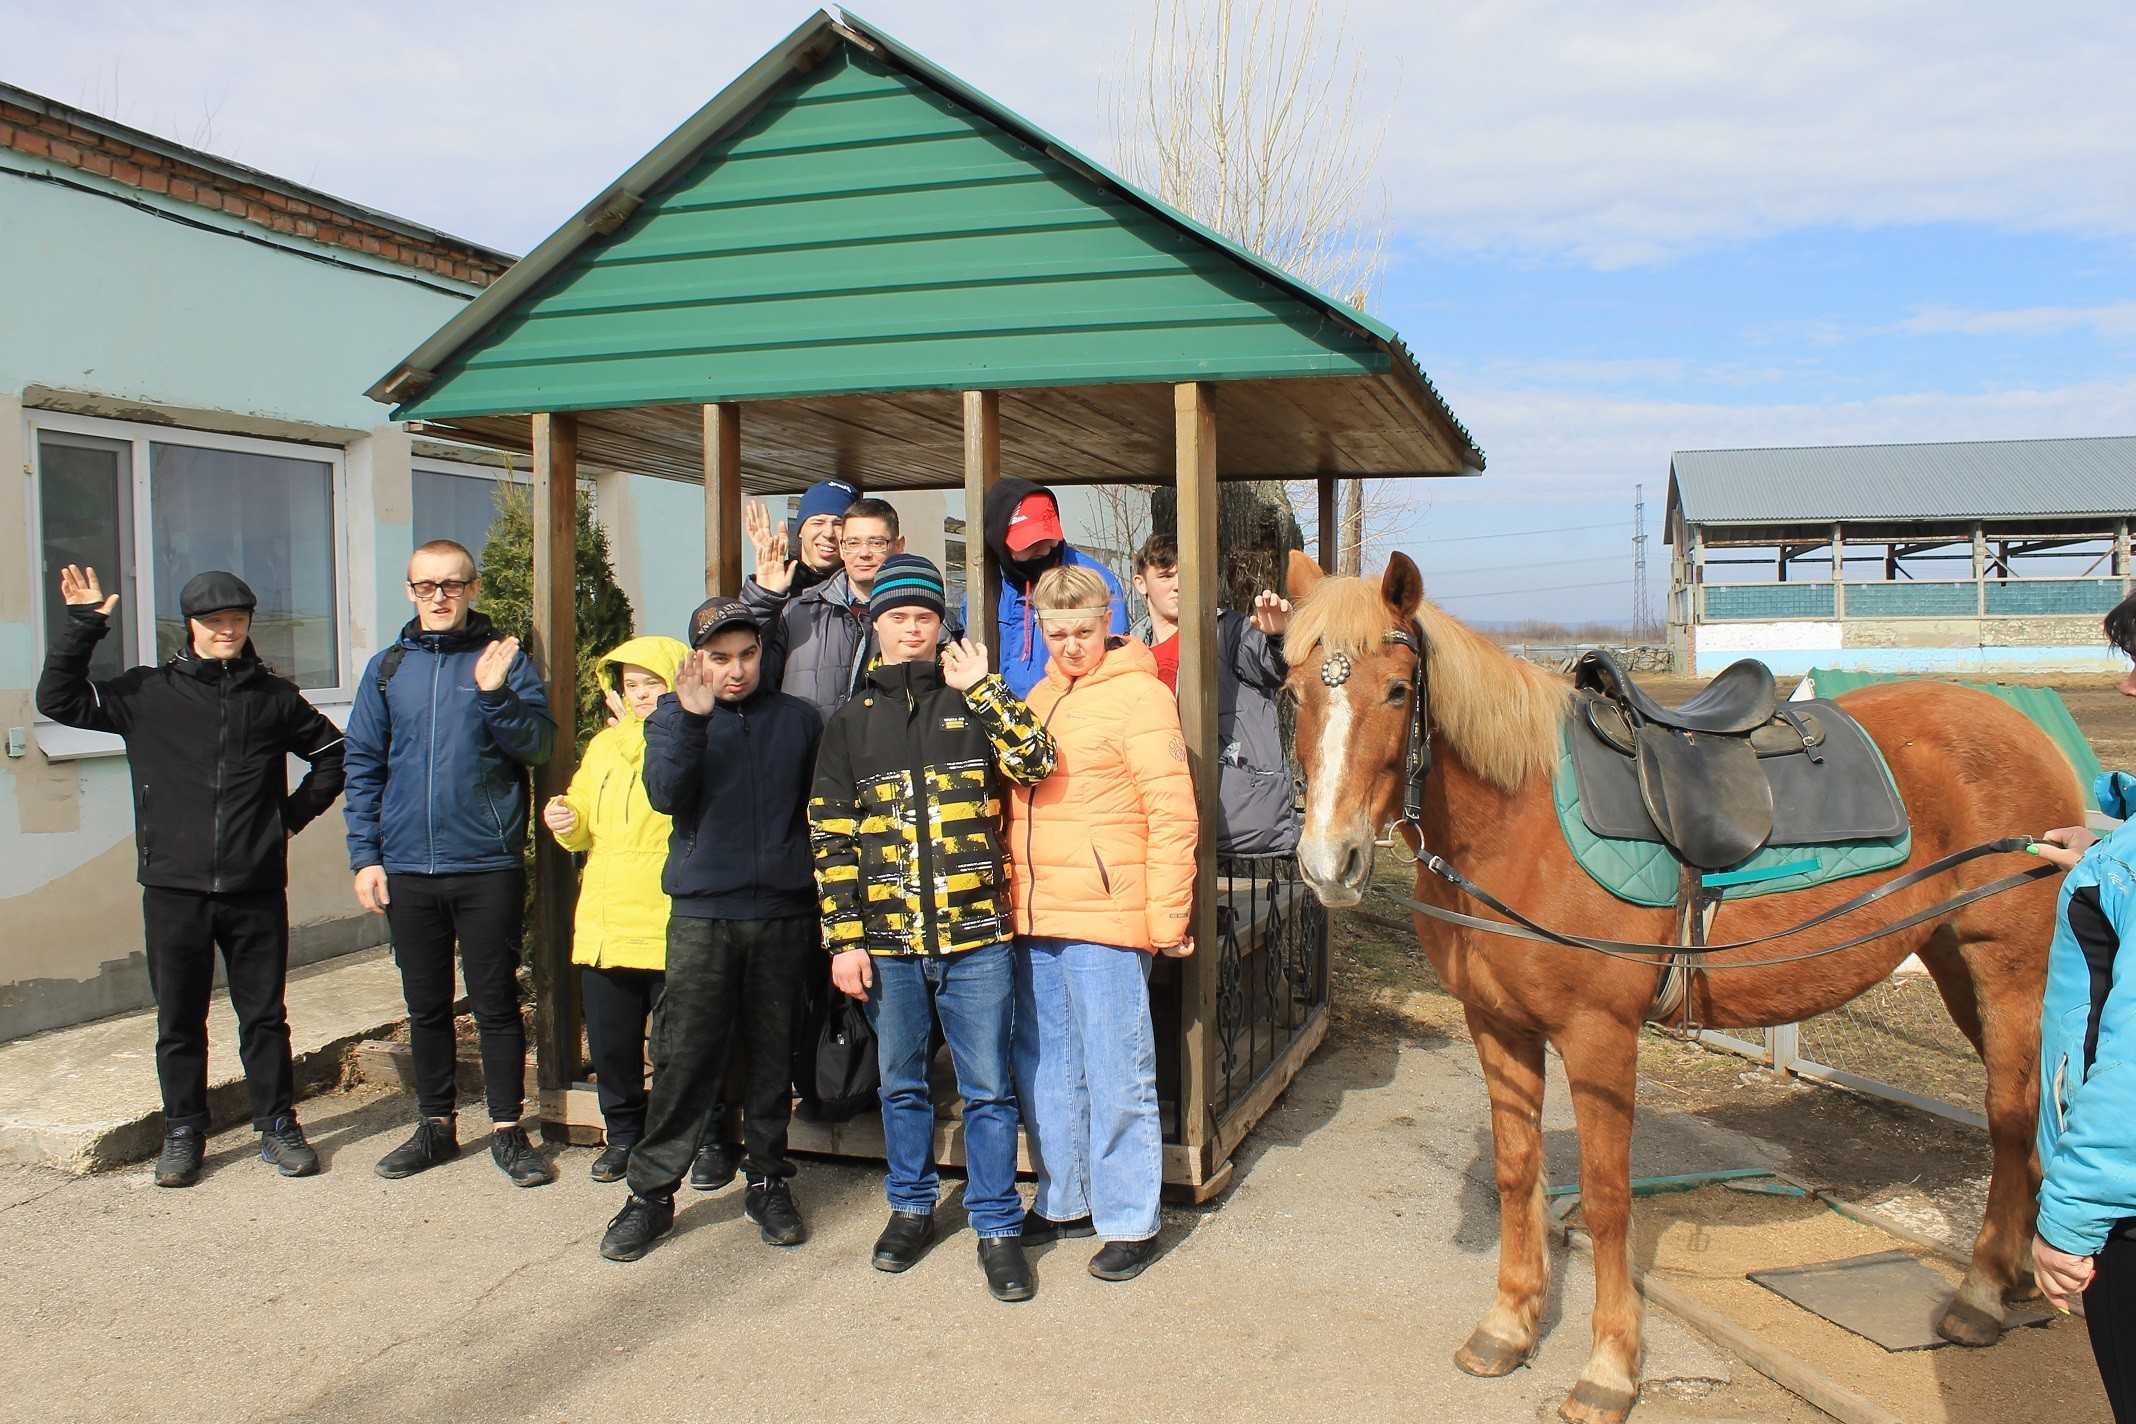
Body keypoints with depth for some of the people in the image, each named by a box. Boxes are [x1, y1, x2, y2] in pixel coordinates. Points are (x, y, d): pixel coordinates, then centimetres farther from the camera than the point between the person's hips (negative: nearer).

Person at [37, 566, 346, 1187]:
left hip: (257, 890, 0)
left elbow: (334, 754, 18)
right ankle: (182, 1132, 21)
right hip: (174, 888, 0)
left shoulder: (274, 696, 8)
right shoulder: (147, 693, 5)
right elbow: (58, 699, 0)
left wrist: (295, 813, 8)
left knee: (265, 1015, 8)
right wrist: (82, 624, -6)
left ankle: (277, 1126, 18)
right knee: (179, 1020, 8)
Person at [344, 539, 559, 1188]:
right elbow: (363, 767, 9)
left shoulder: (504, 659, 2)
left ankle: (507, 1130, 14)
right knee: (426, 1006, 13)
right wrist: (364, 856, 3)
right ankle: (436, 1126, 26)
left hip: (489, 866, -3)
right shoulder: (388, 668, 9)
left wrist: (496, 695, -22)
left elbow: (539, 745, -7)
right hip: (407, 869, 3)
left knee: (496, 1002, 3)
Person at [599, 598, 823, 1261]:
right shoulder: (675, 716, 6)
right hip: (703, 914, -1)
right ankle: (652, 1192, 9)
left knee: (773, 1055, 8)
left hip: (784, 914, 1)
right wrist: (689, 718, -22)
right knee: (684, 1057, -3)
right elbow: (666, 794, -11)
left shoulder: (798, 720, 9)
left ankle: (768, 1182, 22)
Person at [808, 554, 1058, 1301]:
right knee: (901, 1083, 15)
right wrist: (844, 938, -1)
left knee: (988, 1089, 3)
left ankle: (997, 1226, 16)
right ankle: (910, 1208, 32)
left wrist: (982, 687, -14)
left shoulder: (972, 703, 5)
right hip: (887, 939, 2)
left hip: (973, 933, -2)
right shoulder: (852, 721, 8)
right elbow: (830, 833, 5)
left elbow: (1036, 763, -11)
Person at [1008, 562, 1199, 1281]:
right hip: (1033, 920, 8)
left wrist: (1168, 917, -16)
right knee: (1044, 1070, 16)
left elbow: (1173, 814, -13)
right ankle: (1063, 1201, 32)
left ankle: (1129, 1221, 16)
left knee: (1116, 1077, 2)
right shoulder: (1040, 697, 14)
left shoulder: (1138, 695, -9)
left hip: (1106, 920, -7)